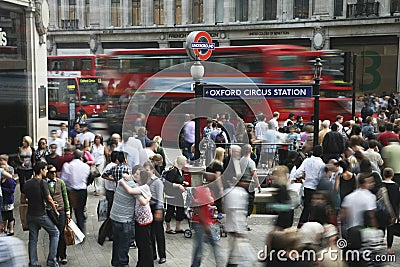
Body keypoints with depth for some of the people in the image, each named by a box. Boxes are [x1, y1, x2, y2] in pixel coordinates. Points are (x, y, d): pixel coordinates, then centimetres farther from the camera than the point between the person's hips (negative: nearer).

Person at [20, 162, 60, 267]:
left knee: (33, 239, 13)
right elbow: (49, 200, -14)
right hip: (41, 215, -6)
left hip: (30, 215, 6)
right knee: (55, 233, 10)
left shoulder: (27, 184, 3)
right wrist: (55, 211, 0)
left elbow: (22, 200, 7)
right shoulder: (42, 183, -16)